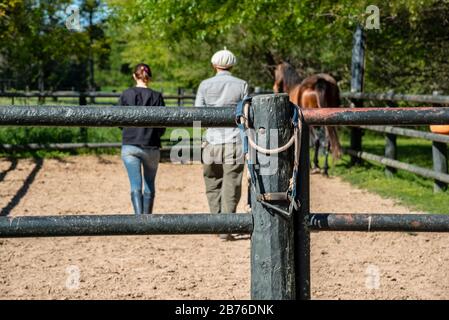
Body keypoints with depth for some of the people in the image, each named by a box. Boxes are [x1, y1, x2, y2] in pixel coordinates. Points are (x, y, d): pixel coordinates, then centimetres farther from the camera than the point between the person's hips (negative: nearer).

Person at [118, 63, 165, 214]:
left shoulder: (126, 94, -3)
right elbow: (162, 126, -3)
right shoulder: (157, 96, -4)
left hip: (129, 146, -1)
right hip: (151, 146, 1)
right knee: (149, 186, 16)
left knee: (135, 186, -3)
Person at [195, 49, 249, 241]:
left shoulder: (205, 85, 1)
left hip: (212, 140, 1)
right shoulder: (242, 85, -2)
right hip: (235, 142, -1)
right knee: (231, 188, 2)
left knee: (213, 186, 16)